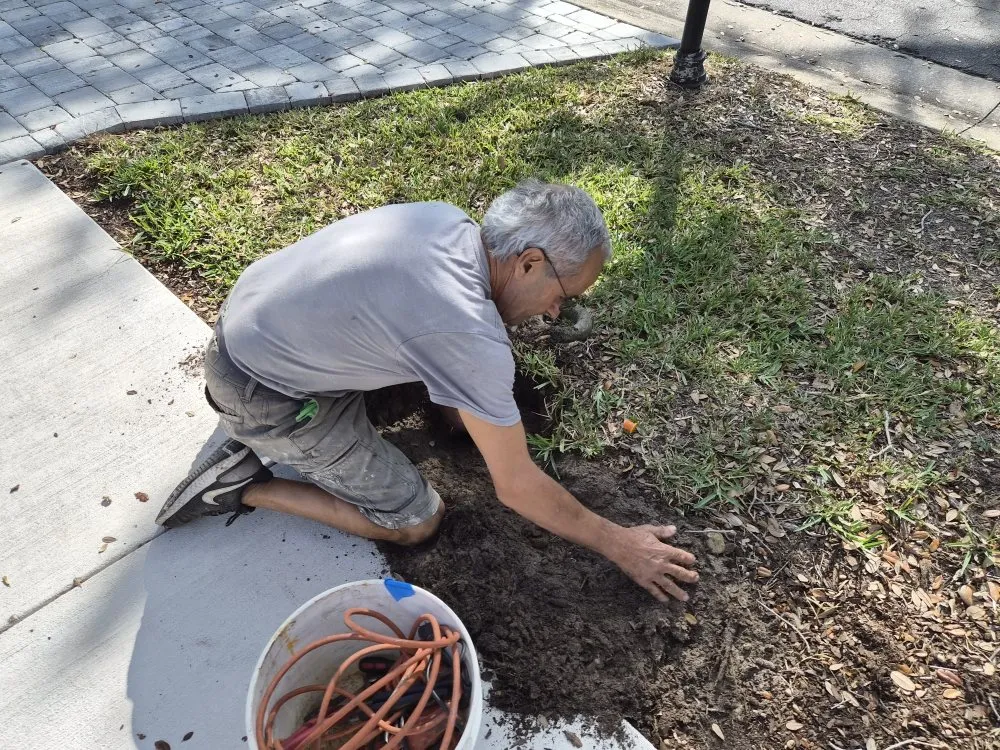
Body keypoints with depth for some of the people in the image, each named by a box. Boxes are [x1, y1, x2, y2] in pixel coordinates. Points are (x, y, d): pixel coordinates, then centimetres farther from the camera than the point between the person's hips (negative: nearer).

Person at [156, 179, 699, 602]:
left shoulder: (446, 220, -6)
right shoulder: (473, 337, -30)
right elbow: (517, 488, -19)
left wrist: (470, 408, 22)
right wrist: (616, 544, -6)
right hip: (261, 391, -8)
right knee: (416, 521, 1)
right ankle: (245, 487, 5)